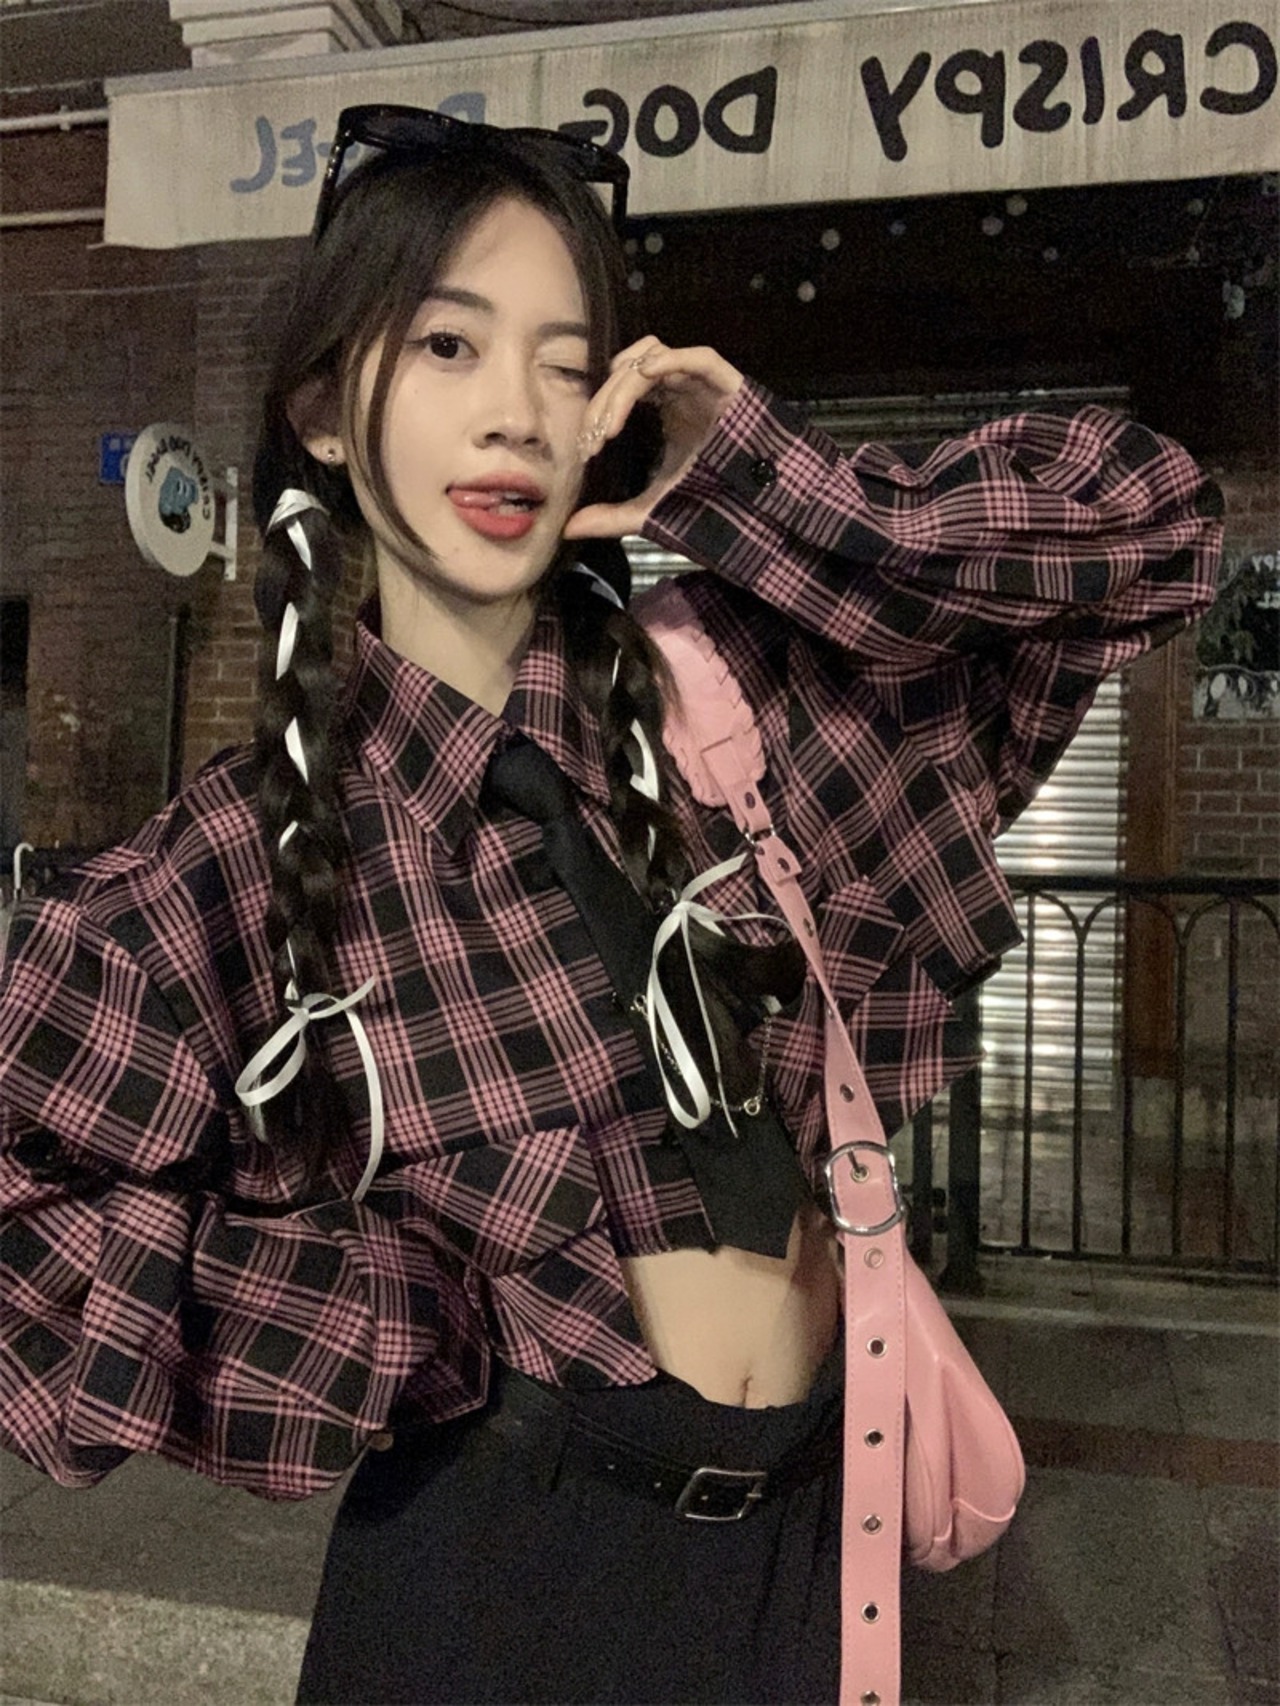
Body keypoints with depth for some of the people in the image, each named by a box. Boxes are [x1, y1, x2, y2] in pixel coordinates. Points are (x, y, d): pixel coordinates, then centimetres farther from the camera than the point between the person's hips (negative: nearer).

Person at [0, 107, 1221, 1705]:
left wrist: (746, 488, -16)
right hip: (498, 1558, -2)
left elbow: (1143, 518, -6)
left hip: (807, 1527, 3)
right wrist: (414, 1324, -13)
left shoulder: (740, 694, -7)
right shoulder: (242, 857, -11)